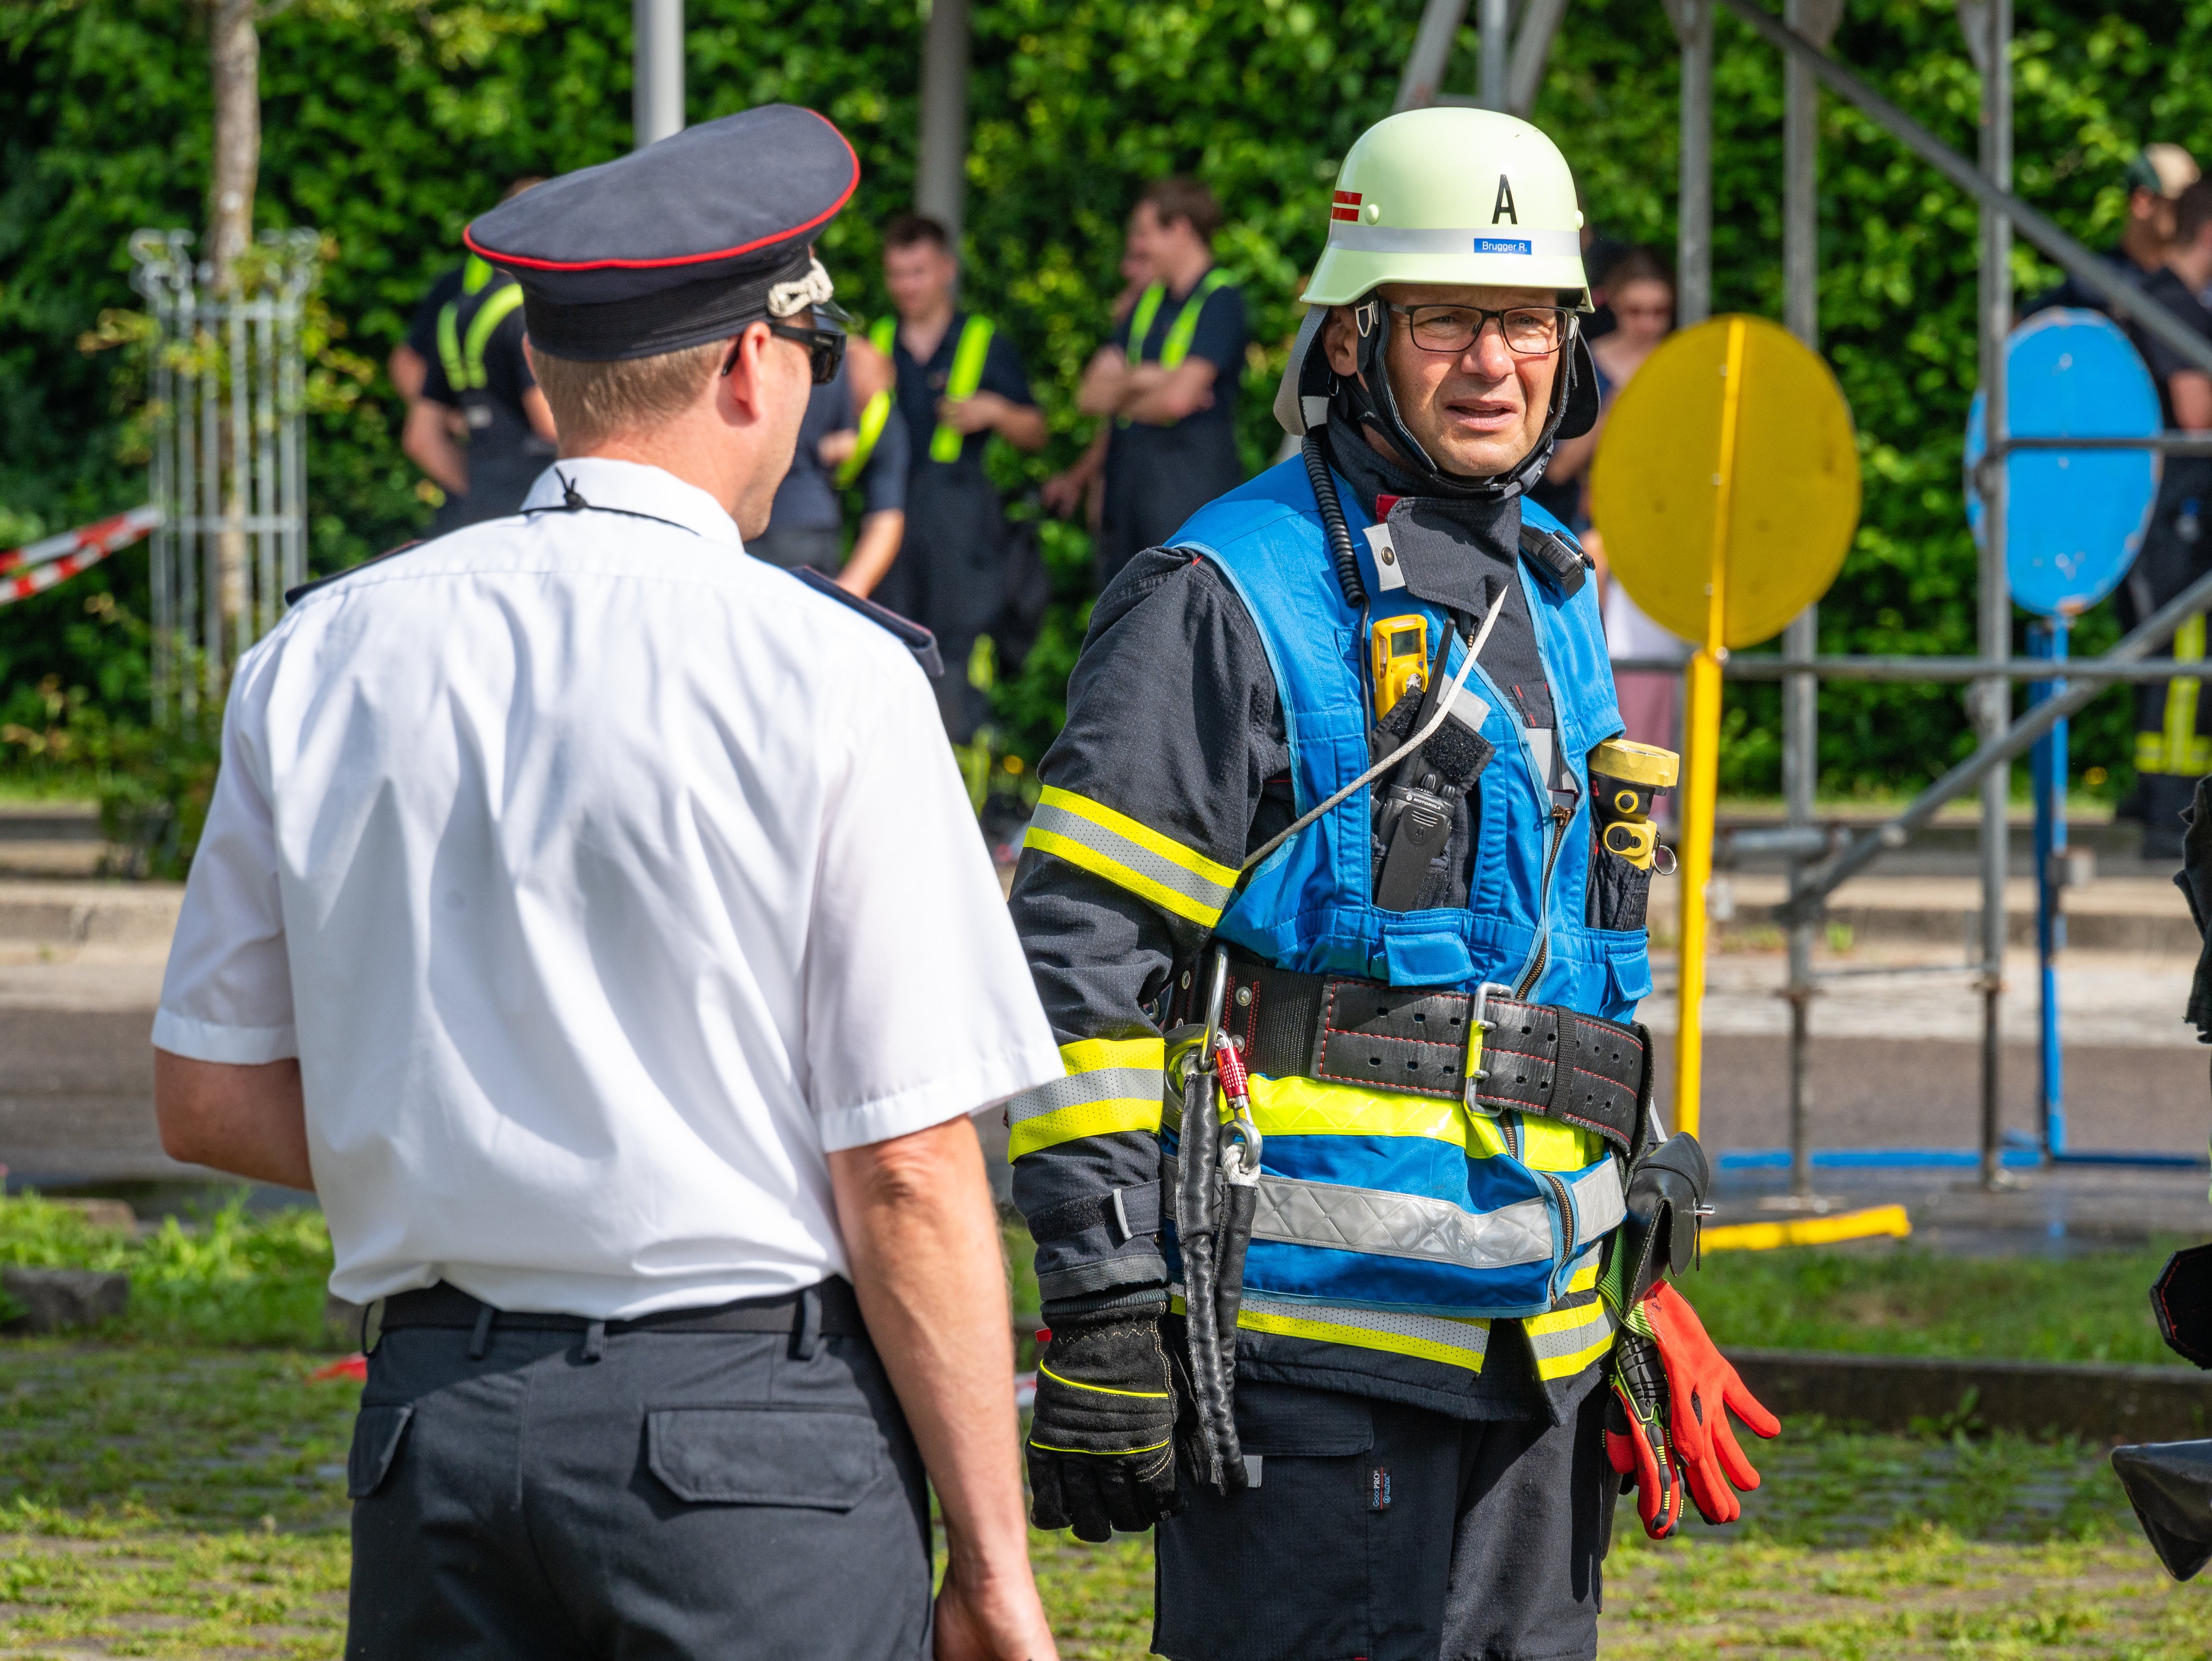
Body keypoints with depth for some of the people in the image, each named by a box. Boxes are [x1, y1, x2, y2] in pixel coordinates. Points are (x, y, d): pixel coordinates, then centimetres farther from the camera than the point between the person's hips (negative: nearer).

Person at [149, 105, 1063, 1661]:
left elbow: (209, 1096, 11)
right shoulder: (824, 676, -8)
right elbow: (908, 1171, -9)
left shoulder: (322, 657, 6)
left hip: (434, 1417, 5)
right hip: (751, 1415, -5)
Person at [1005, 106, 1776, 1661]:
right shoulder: (1227, 600, -8)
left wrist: (1640, 1276, 23)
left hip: (1532, 1346, 8)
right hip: (1308, 1334, -8)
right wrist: (1101, 1313, -15)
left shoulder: (1555, 601, 17)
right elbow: (1081, 962, -11)